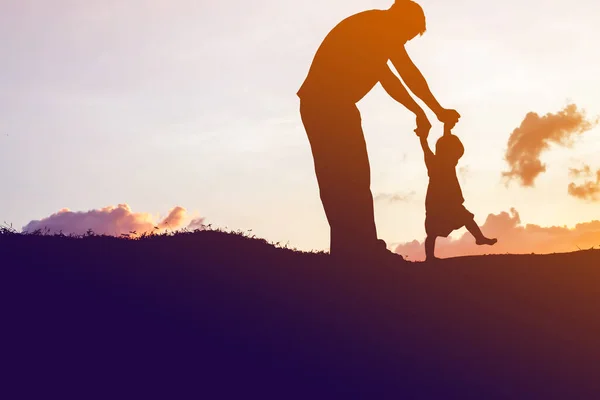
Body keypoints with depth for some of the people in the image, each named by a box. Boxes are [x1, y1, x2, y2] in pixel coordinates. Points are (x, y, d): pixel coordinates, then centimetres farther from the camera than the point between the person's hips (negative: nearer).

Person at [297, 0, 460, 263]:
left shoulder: (370, 29, 27)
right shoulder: (381, 26, 0)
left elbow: (385, 76, 32)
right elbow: (410, 74, -1)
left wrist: (417, 110, 30)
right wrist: (439, 111, 8)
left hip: (318, 103, 9)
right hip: (331, 104, -9)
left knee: (337, 178, 7)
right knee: (353, 177, -11)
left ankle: (347, 249, 5)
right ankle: (364, 248, -14)